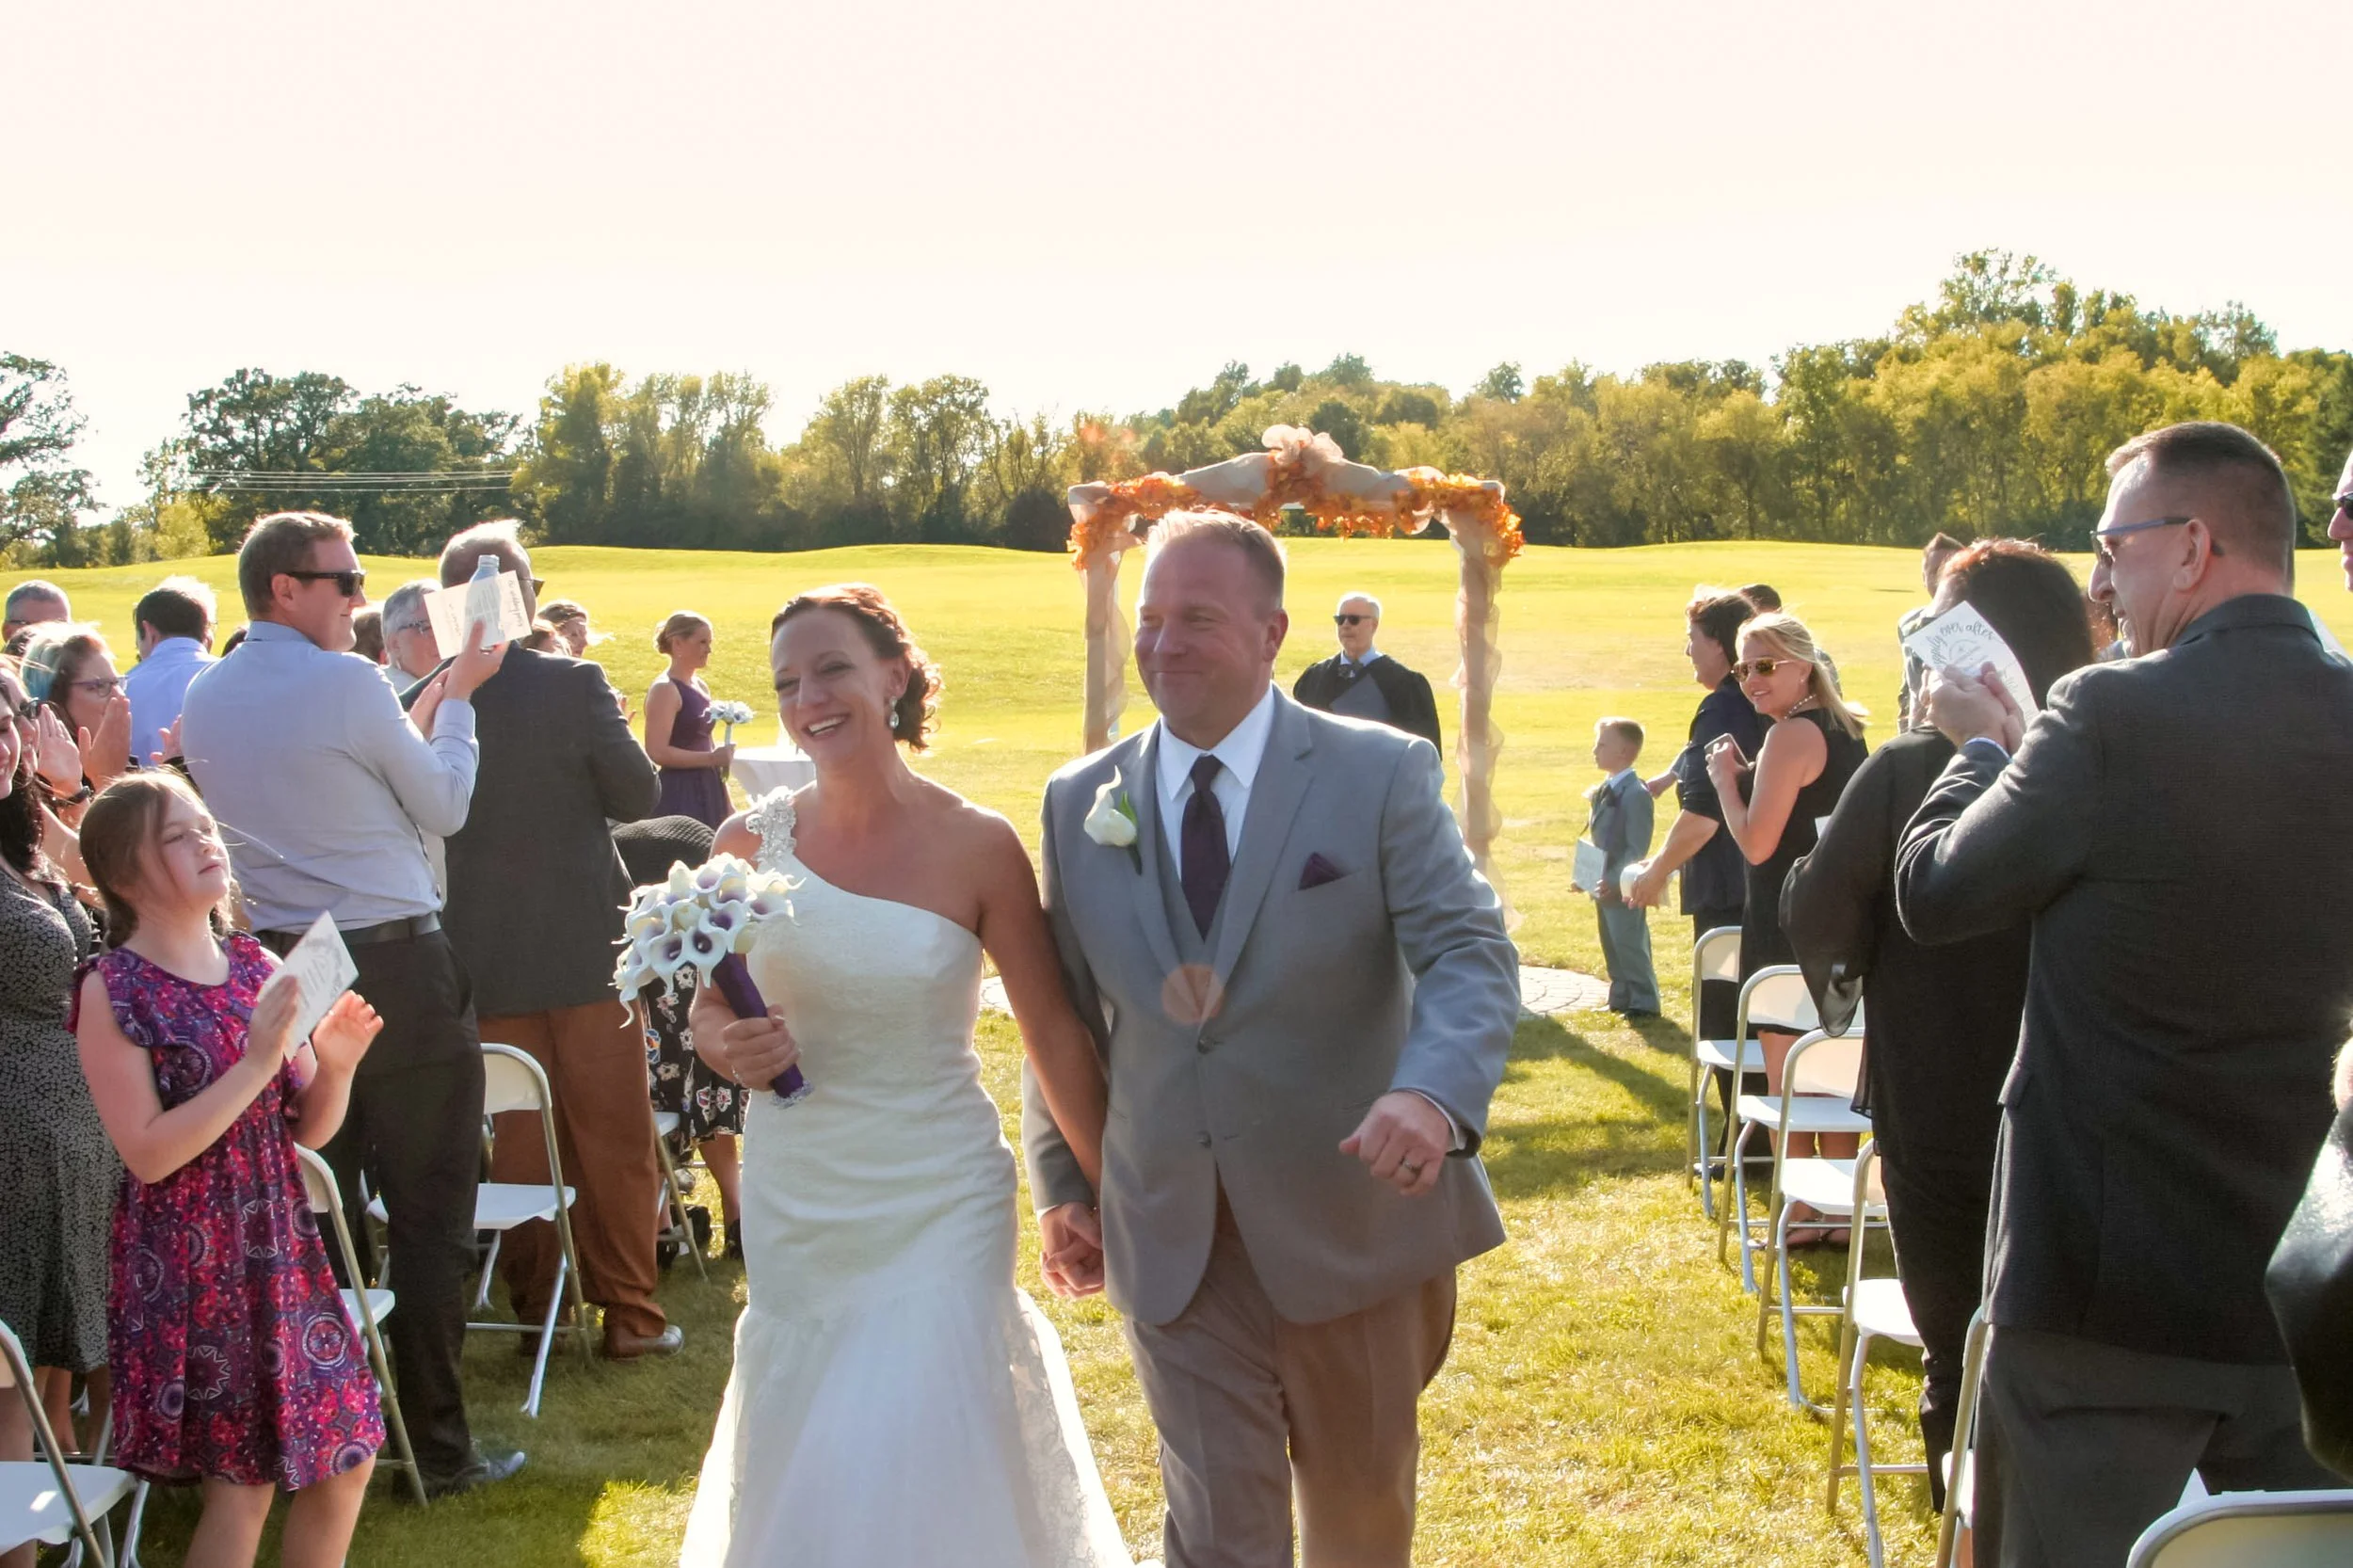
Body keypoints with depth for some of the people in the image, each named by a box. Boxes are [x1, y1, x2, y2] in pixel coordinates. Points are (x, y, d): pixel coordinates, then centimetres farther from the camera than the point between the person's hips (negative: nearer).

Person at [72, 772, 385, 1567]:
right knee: (244, 1483, 0)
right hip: (189, 1262, -6)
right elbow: (148, 1153, -17)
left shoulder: (255, 964, 5)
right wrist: (256, 1065, -23)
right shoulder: (112, 990, -11)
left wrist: (335, 1064, -11)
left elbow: (309, 1130, 9)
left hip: (282, 1247, 6)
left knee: (345, 1463, 10)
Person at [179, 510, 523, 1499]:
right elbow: (442, 808, -2)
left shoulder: (204, 699, 7)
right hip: (396, 971, -6)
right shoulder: (346, 683, -14)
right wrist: (455, 697, 11)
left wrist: (426, 707, 21)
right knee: (428, 1215, 3)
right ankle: (437, 1447, 7)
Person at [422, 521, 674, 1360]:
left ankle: (534, 1310, 21)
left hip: (483, 954, 3)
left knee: (519, 1139, 14)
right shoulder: (576, 686, -14)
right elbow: (638, 793, -9)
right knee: (613, 1138, 9)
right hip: (584, 944, -2)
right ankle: (629, 1314, 13)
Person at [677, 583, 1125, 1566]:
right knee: (802, 1485, 12)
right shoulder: (750, 844, -2)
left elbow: (1055, 1033, -3)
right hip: (793, 1205, 3)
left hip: (939, 1208, -3)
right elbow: (710, 1008, 11)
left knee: (921, 1488, -4)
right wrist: (724, 1046, -12)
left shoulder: (977, 846, -9)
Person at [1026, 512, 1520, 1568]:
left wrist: (1434, 1093, -34)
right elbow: (1067, 1012, 11)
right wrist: (1061, 1183, 7)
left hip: (1351, 1224, -1)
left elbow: (1469, 953, -16)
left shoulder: (1380, 774, -7)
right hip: (1171, 1239, 1)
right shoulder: (1080, 802, 3)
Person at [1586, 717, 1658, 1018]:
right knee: (1612, 947, 16)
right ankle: (1621, 998, 26)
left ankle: (1644, 1002, 4)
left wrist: (1615, 880, -25)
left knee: (1630, 946, -4)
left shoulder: (1635, 793, -18)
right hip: (1604, 884, 10)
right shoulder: (1603, 791, 12)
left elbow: (1637, 847, -21)